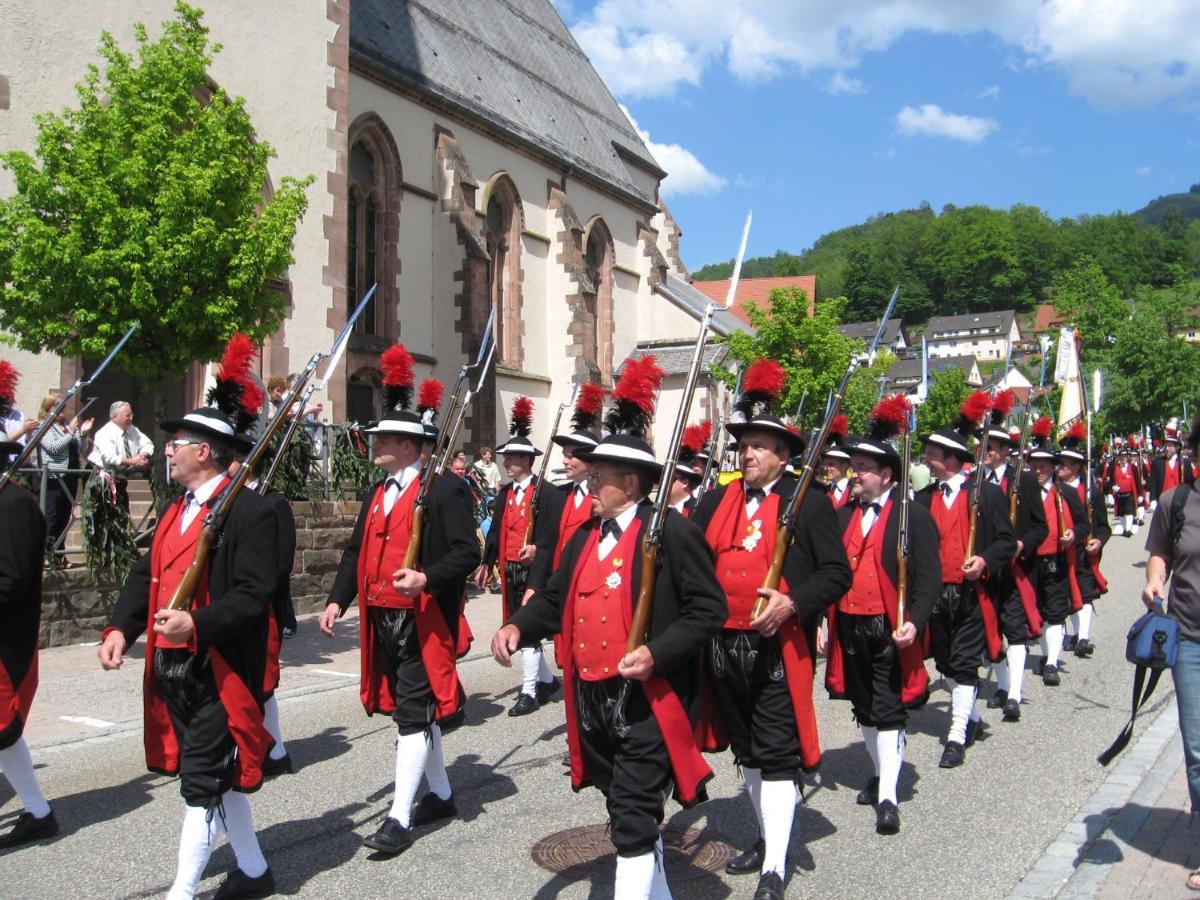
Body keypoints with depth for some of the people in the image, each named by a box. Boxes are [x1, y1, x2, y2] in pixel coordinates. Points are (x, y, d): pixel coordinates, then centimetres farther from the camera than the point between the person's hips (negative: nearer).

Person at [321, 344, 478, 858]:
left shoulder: (443, 490, -11)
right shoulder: (377, 494, 15)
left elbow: (466, 553, -16)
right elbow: (357, 552, 18)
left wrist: (427, 577, -31)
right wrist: (339, 599, 7)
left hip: (421, 622, -9)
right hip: (382, 621, 9)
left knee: (414, 714, -5)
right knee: (410, 710, 18)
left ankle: (399, 818, 0)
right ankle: (440, 795, 33)